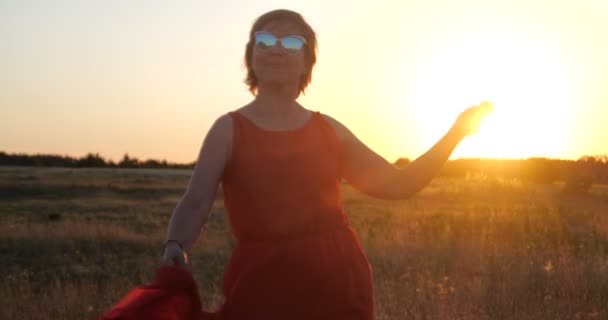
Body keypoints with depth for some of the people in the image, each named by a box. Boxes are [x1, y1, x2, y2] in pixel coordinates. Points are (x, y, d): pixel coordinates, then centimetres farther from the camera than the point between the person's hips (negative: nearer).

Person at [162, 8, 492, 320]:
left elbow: (397, 184, 14)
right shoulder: (229, 129, 1)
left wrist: (456, 132, 8)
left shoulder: (328, 129, 11)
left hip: (337, 279, 3)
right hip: (262, 279, -3)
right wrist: (175, 248, -32)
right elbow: (195, 201, -12)